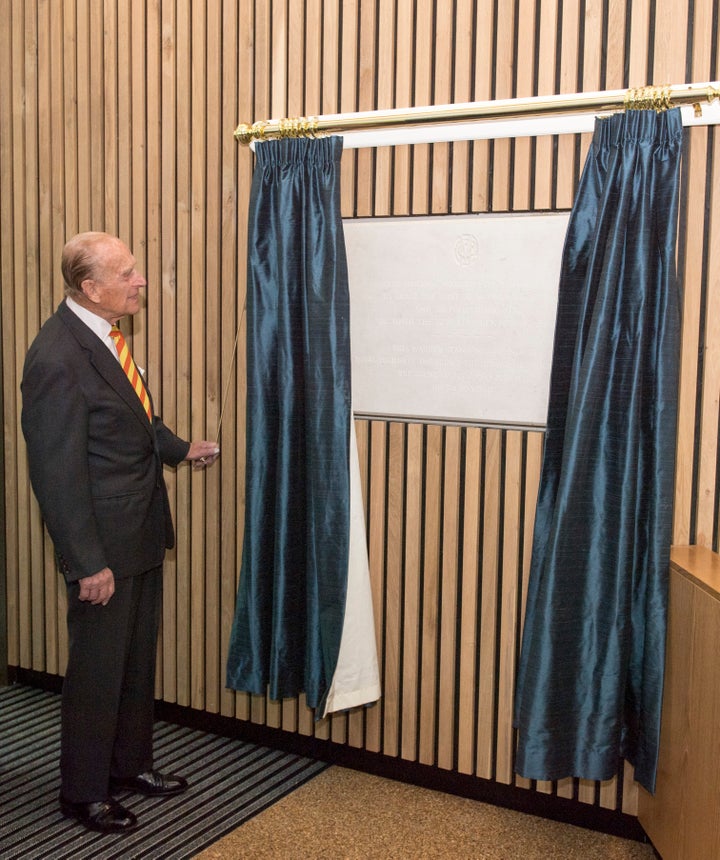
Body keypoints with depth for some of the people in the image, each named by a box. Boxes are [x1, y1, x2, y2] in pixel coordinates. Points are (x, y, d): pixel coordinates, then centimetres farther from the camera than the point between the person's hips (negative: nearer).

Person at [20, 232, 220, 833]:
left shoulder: (103, 334, 5)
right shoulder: (57, 358, -24)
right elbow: (57, 473, -23)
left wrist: (180, 448, 8)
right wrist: (87, 563, -20)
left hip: (142, 533, 9)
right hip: (104, 542, -9)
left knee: (138, 659, 21)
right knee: (98, 669, 7)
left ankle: (130, 763, 40)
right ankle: (84, 793, 27)